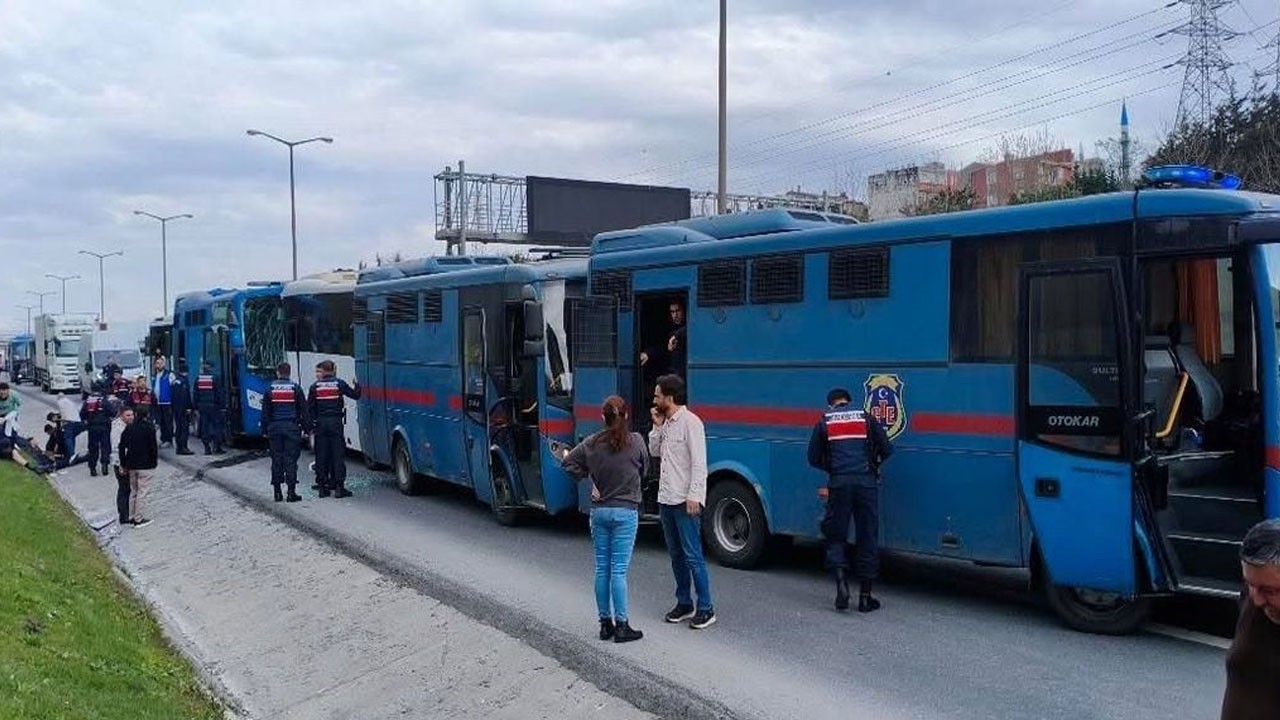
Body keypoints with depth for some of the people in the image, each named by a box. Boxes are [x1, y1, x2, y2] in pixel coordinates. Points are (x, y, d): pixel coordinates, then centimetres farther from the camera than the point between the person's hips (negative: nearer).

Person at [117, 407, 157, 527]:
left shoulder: (129, 428, 2)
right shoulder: (149, 428, -14)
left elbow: (122, 447, 2)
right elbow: (153, 446, -13)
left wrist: (124, 464, 9)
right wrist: (155, 461, 1)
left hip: (132, 466, 5)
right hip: (145, 465, -5)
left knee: (133, 491, 17)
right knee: (142, 492, 2)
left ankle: (130, 517, 22)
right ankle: (138, 519, 6)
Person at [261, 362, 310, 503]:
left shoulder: (270, 389, 3)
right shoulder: (295, 388, -1)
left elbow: (265, 412, 5)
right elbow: (304, 411, 1)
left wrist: (265, 430, 11)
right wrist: (306, 427, 7)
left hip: (275, 428, 1)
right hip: (292, 427, -1)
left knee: (276, 459, 7)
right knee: (290, 459, -1)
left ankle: (277, 491, 9)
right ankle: (291, 492, -4)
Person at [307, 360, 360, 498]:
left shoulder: (315, 386, 3)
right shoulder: (339, 383, 0)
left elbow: (309, 408, 3)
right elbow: (355, 395, 4)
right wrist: (357, 384, 23)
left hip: (320, 423, 1)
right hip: (336, 422, -1)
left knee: (321, 456, 6)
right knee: (338, 454, -1)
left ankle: (322, 487, 7)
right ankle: (339, 487, -4)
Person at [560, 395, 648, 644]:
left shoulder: (593, 443, -2)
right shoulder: (636, 441, -8)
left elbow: (567, 462, 0)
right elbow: (644, 470, 4)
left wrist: (589, 479, 6)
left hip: (599, 510, 3)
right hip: (625, 512, -3)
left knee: (602, 568, 10)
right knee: (619, 570, -2)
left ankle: (605, 623, 16)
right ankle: (621, 625, 1)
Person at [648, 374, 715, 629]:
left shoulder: (690, 422, -13)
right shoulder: (666, 423, 12)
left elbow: (699, 463, -16)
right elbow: (654, 452, 18)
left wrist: (694, 497, -21)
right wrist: (657, 426, 5)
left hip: (685, 501, -9)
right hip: (666, 499, 9)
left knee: (693, 556, -6)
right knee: (676, 555, 14)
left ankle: (706, 609, 0)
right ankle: (684, 603, 24)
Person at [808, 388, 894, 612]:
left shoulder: (824, 423, 11)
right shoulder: (866, 419, 12)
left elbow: (814, 459, 12)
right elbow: (887, 450, 9)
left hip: (839, 484, 0)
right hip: (866, 482, 1)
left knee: (835, 536, 11)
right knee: (867, 539, 7)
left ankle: (841, 582, -10)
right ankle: (865, 597, 7)